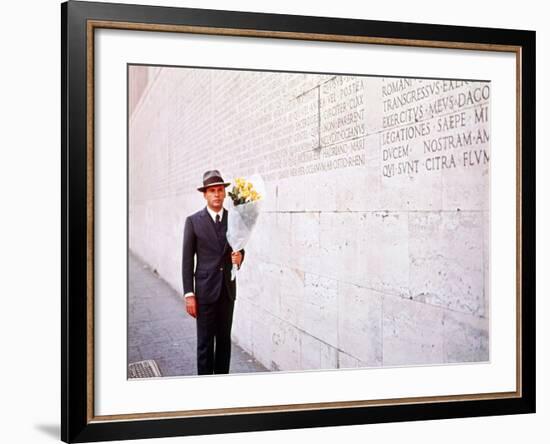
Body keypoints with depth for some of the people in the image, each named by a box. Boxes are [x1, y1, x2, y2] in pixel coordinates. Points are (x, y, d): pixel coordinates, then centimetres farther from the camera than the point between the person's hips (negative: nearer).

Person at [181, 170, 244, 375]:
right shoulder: (193, 221, -3)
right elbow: (187, 260, -3)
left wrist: (239, 256, -12)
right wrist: (189, 294, -8)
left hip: (227, 289, 3)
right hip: (205, 291, -3)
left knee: (224, 340, 12)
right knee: (205, 342, 2)